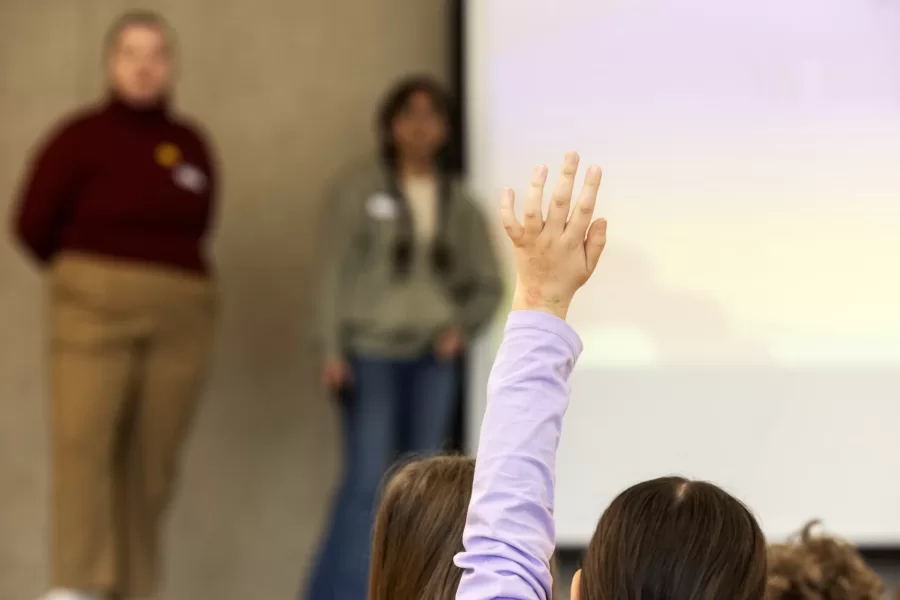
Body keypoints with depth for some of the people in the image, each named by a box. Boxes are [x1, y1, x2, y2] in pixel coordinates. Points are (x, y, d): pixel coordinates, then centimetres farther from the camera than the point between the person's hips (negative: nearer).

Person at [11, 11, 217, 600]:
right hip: (94, 309, -4)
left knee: (153, 462, 3)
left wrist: (160, 278, 7)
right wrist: (87, 279, 10)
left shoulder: (191, 146, 8)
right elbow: (34, 225, 0)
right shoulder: (81, 137, -4)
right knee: (82, 442, -15)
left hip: (181, 317, 4)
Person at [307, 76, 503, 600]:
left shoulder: (460, 204, 9)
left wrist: (463, 327, -3)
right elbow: (337, 269, -3)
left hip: (433, 357, 4)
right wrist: (333, 349, -10)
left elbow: (488, 284, 15)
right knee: (368, 479, -13)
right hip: (371, 350, -4)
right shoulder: (360, 187, 0)